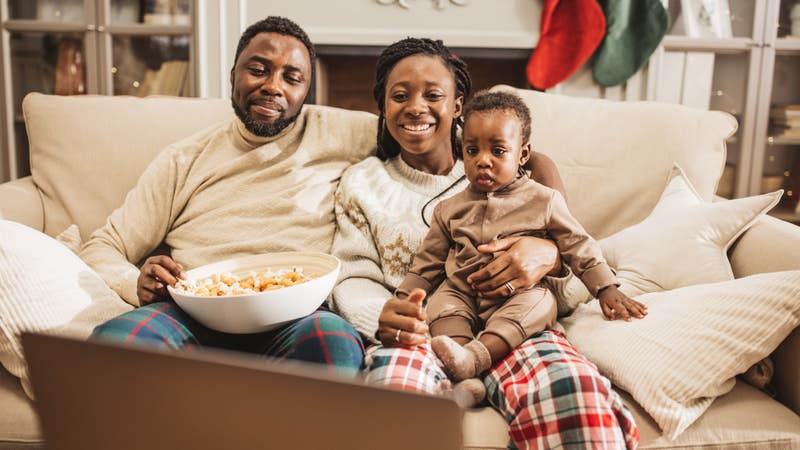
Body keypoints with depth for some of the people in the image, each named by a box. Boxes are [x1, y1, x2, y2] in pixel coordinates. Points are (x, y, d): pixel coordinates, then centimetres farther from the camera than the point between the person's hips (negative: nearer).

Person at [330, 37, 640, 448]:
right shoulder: (361, 184, 16)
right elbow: (353, 279, 7)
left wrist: (549, 256, -12)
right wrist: (379, 316, -18)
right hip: (415, 335, 1)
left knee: (575, 386, -35)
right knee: (391, 380, -37)